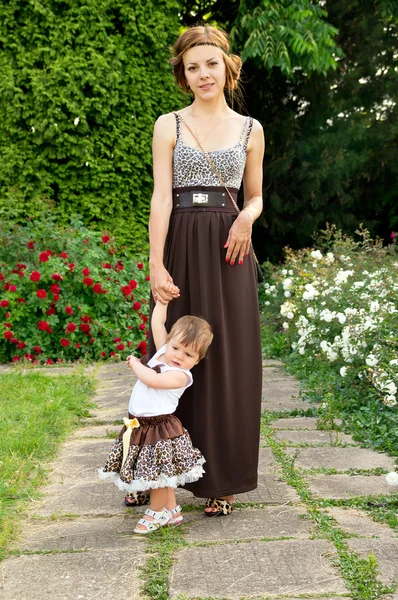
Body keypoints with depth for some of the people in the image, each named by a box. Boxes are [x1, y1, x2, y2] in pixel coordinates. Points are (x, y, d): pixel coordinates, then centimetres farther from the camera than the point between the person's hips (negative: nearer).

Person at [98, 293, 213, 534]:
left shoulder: (181, 375, -16)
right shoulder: (163, 352, 7)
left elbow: (152, 380, -28)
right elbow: (157, 323, 11)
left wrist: (135, 363, -12)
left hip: (160, 428, -8)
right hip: (139, 425, 8)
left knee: (158, 472, 1)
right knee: (159, 474, 16)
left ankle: (157, 512, 21)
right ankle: (172, 510, 29)